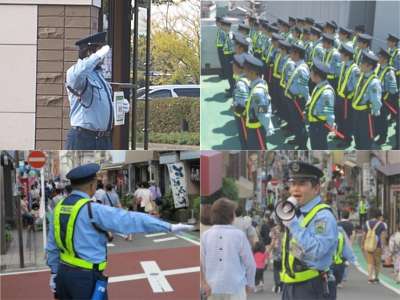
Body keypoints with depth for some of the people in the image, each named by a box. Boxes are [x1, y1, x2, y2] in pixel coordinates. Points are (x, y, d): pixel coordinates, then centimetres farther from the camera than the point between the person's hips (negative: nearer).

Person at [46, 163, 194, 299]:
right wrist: (169, 227, -25)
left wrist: (54, 273, 23)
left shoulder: (59, 208, 4)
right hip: (85, 278, -8)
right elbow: (131, 220, -26)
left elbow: (52, 245, 12)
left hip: (65, 272, 8)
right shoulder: (92, 210, -21)